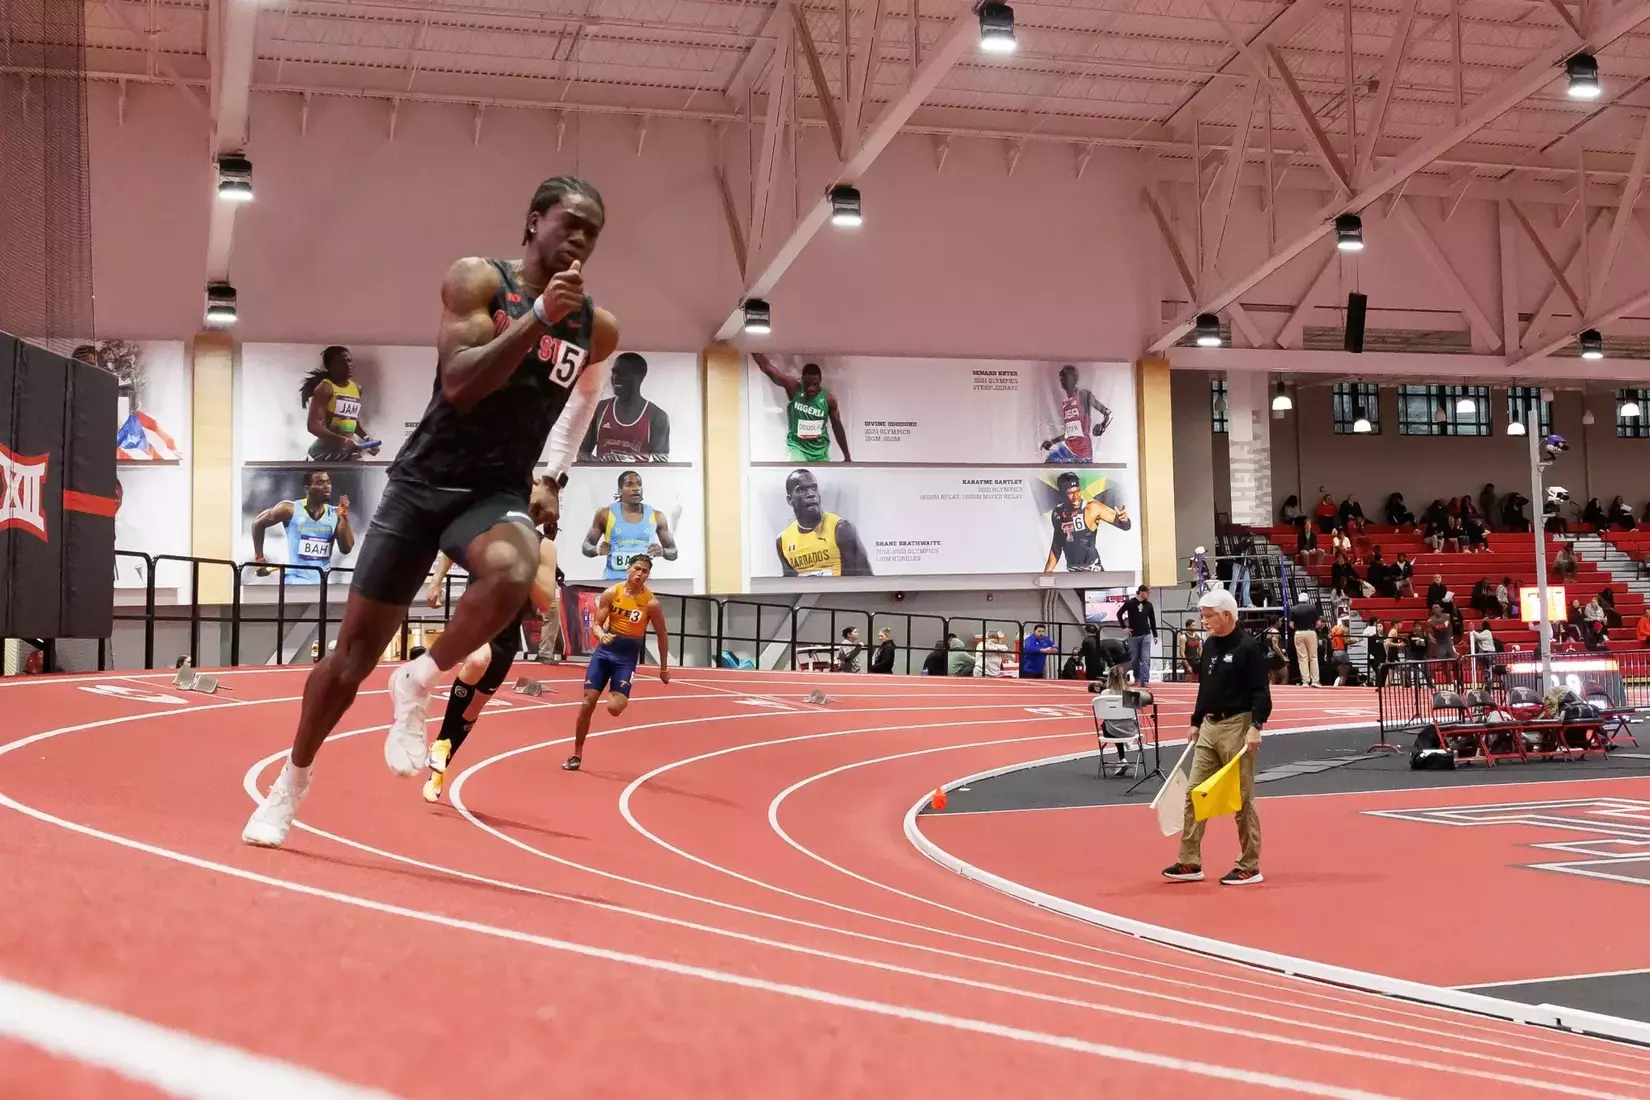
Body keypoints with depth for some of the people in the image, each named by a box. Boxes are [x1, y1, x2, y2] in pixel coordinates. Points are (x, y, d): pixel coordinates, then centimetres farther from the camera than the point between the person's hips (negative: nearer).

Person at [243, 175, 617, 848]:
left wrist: (551, 478, 20)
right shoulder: (478, 280, -7)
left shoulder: (597, 328, 3)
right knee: (355, 647, 5)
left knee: (513, 572, -37)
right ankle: (291, 784, 28)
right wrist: (538, 316, -27)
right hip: (424, 480, -1)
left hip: (499, 492, 2)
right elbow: (458, 385, -21)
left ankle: (417, 684, -11)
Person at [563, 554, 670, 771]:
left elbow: (662, 635, 0)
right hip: (605, 649, 2)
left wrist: (664, 668, 5)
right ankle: (577, 755, 10)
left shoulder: (651, 603, -11)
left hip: (628, 655, -2)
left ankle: (619, 696, 21)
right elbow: (596, 623, -3)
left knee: (614, 708, -18)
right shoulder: (611, 593, -6)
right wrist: (602, 635, -27)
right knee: (588, 702, -3)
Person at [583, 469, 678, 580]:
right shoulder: (605, 514, -2)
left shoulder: (656, 516, 3)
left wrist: (663, 551, -13)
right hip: (612, 580, -2)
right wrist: (598, 550, -16)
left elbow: (673, 552, 10)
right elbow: (586, 546, 6)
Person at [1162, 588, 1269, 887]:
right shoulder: (1209, 645, 11)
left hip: (1237, 726, -8)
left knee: (1242, 798, -1)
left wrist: (1256, 726, -25)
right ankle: (1190, 862, 12)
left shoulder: (1248, 647, -12)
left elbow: (1261, 692, -16)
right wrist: (1196, 722, 20)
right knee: (1194, 794, 6)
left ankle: (1250, 867, 9)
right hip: (1209, 727, 8)